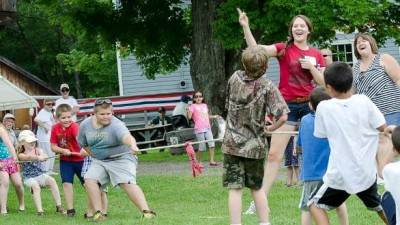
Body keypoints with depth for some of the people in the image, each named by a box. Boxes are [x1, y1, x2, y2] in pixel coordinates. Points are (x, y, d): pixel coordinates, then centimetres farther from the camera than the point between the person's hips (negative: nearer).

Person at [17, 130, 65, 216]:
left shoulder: (38, 151, 5)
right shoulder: (21, 155, -3)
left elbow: (42, 155, -20)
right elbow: (29, 157, -27)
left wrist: (42, 156, -46)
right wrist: (38, 157, -48)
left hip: (41, 174, 3)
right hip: (29, 178, -3)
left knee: (52, 180, -26)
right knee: (35, 186, -34)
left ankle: (58, 206, -23)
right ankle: (39, 210, -35)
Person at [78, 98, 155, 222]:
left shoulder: (116, 125, -24)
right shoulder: (85, 125, -5)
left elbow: (126, 136, -46)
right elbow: (84, 144, 12)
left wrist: (132, 145, -67)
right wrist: (95, 155, 2)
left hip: (121, 159, -6)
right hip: (99, 161, 6)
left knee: (127, 183, -23)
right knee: (89, 180, -14)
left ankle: (146, 211, -26)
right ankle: (98, 213, -7)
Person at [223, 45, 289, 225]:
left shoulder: (235, 78, -4)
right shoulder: (267, 86, -12)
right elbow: (283, 116, -20)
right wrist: (272, 128, -2)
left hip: (232, 144, 0)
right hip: (255, 145, 0)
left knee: (235, 188, -1)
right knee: (257, 187, 18)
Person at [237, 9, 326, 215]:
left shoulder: (316, 54, 7)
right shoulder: (284, 49, -2)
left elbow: (323, 83, 6)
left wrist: (312, 67, -12)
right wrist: (245, 27, -31)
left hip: (309, 105, 2)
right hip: (287, 105, -2)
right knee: (274, 154, -4)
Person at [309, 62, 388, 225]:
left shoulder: (324, 107, -11)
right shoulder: (363, 101, -9)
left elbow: (321, 134, 2)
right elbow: (382, 127, -2)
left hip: (340, 175, -3)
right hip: (366, 173, 3)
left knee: (316, 205, 13)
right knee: (378, 206, 27)